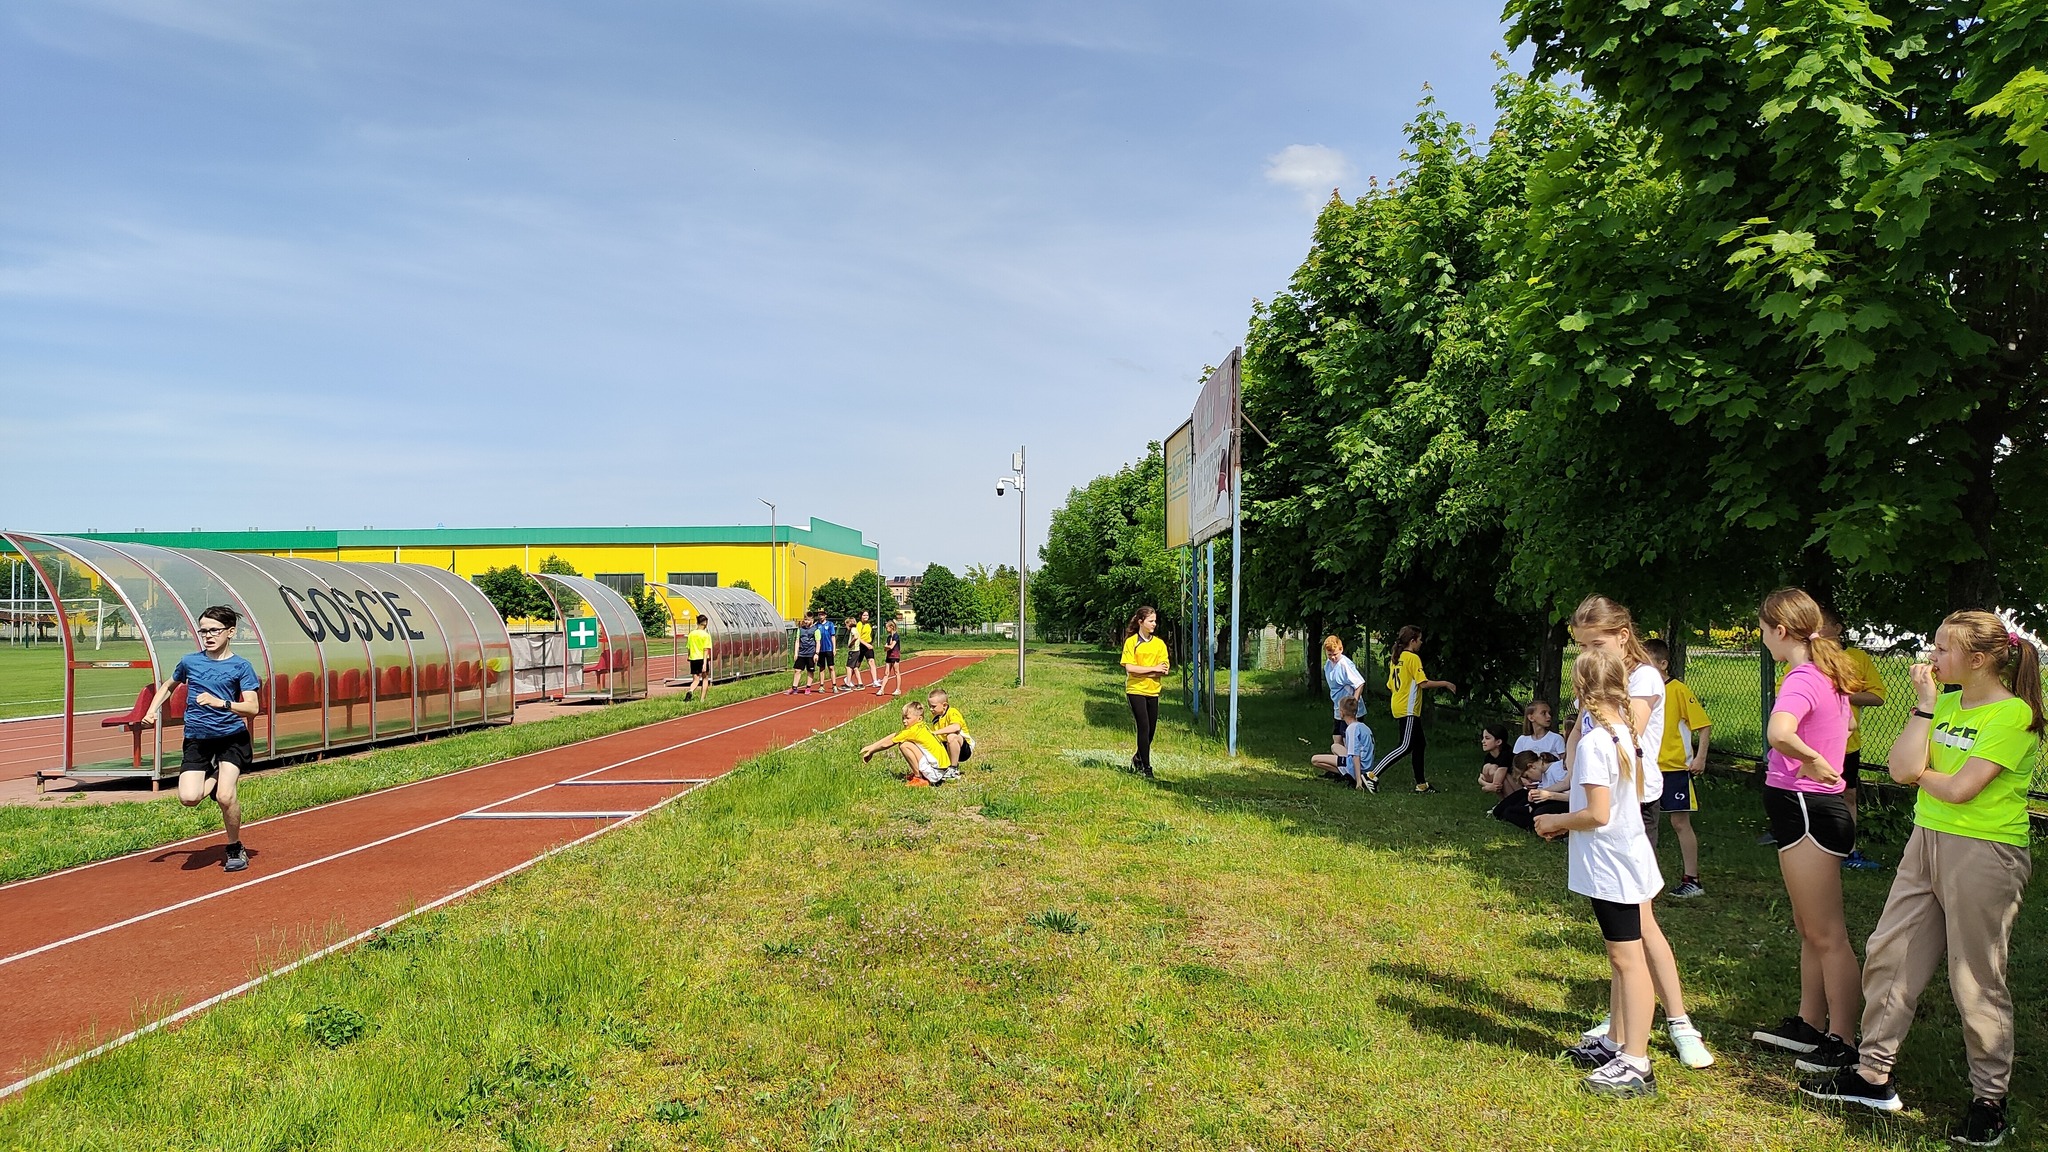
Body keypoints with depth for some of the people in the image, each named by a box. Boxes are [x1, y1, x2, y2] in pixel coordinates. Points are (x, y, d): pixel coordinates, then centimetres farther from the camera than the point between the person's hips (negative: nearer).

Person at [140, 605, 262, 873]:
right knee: (188, 798, -17)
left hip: (231, 737, -3)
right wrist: (152, 711, 11)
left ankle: (235, 849, 4)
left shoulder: (241, 667, -4)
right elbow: (168, 685, 27)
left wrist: (220, 703, -27)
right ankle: (215, 778, 21)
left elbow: (253, 707, -12)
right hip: (196, 739, 3)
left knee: (226, 796, -21)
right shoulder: (189, 661, 6)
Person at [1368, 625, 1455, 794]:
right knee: (1406, 746, -11)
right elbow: (1424, 683, -19)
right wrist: (1445, 683, -8)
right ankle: (1373, 775, -18)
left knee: (1419, 744, 15)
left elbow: (1390, 687, 15)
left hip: (1399, 707, 10)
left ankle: (1421, 784, 19)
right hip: (1408, 709, -10)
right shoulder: (1413, 658, -13)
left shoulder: (1395, 659, 12)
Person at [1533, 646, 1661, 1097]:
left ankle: (1635, 1065, -1)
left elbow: (1597, 814, -24)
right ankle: (1618, 1045, 28)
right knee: (1621, 958, 17)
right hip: (1625, 858, 10)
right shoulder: (1625, 734, 7)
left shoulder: (1594, 742, -21)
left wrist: (1556, 821, -7)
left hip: (1610, 865, -10)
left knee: (1628, 959, -6)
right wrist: (1568, 820, 15)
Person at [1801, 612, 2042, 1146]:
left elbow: (1958, 789, -20)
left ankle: (1990, 1098, 19)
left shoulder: (2013, 715, -14)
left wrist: (1921, 774, -1)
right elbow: (1903, 769, -3)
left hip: (1984, 855, -8)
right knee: (1888, 955, 9)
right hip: (1926, 843, 8)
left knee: (1976, 980, 2)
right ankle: (1873, 1074, 20)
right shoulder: (1946, 705, 9)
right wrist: (1924, 705, -5)